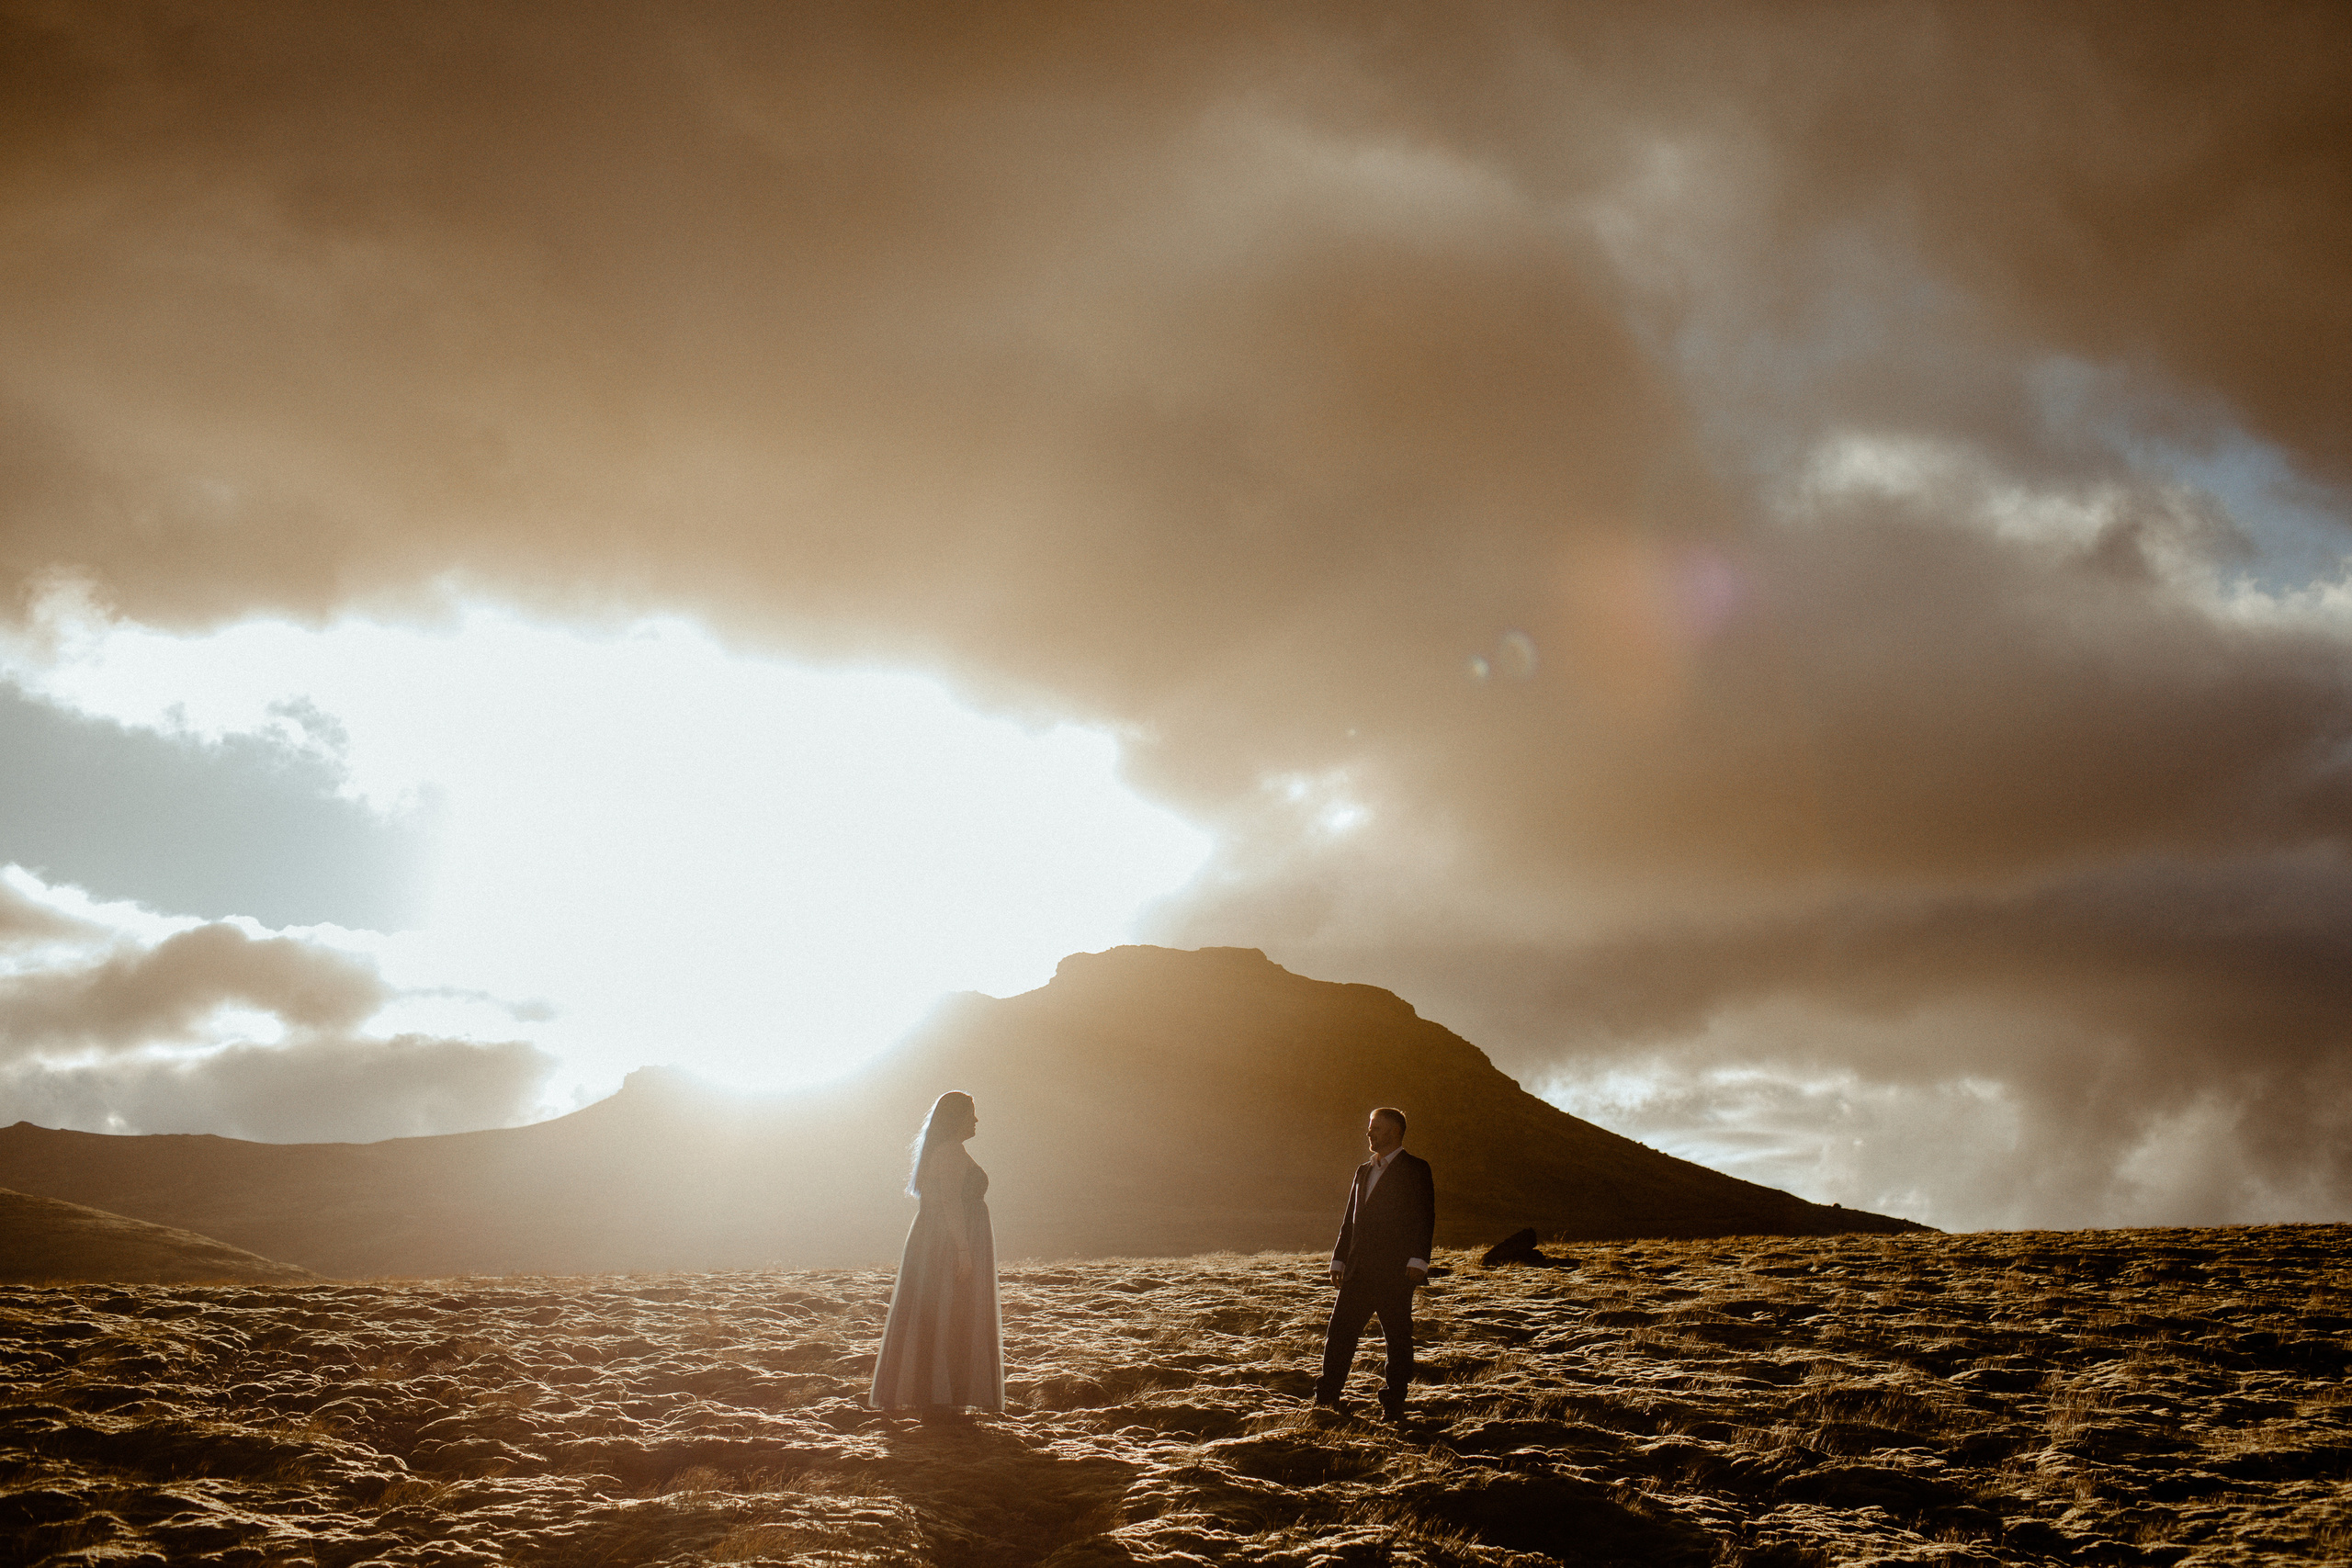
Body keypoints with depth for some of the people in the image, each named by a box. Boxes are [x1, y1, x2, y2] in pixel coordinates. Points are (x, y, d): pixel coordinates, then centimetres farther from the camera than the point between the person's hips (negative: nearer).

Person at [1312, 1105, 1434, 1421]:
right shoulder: (1364, 1170, 20)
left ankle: (1393, 1404, 8)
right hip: (1359, 1271, 6)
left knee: (1398, 1339, 0)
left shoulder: (1415, 1169, -1)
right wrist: (1339, 1260, 14)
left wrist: (1417, 1262, -16)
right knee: (1338, 1333, 1)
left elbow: (1425, 1218, -8)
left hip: (1395, 1273, -6)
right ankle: (1326, 1399, 6)